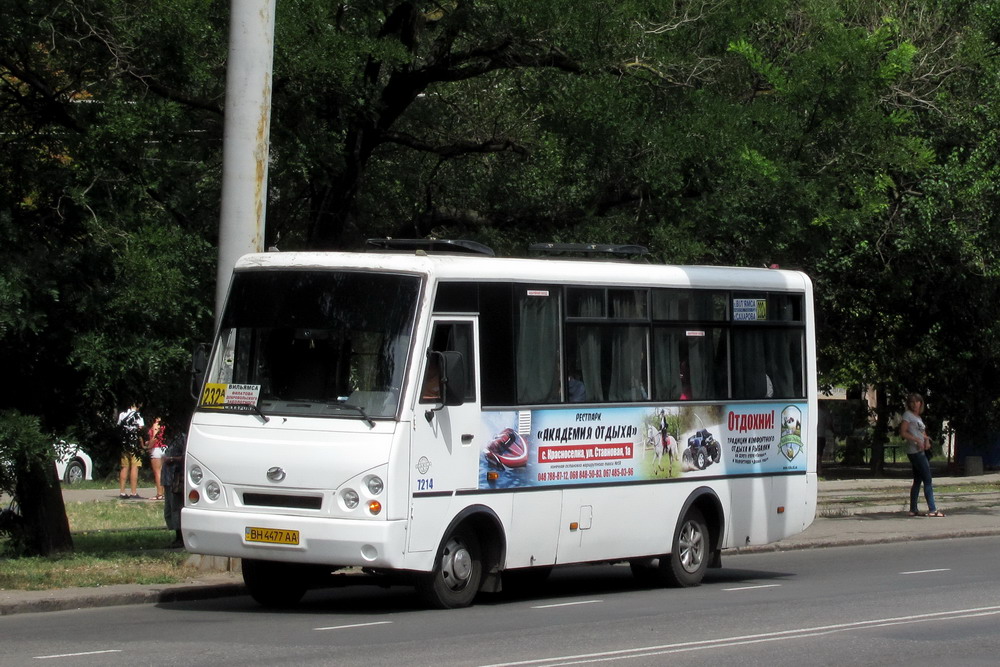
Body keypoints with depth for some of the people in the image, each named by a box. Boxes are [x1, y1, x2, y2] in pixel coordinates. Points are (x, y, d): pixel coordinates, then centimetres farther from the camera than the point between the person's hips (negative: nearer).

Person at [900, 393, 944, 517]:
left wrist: (926, 440, 0)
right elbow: (903, 433, -14)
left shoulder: (918, 417, 19)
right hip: (914, 451, -9)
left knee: (918, 481, 10)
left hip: (920, 451, 9)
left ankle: (913, 509, 13)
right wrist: (917, 440, -20)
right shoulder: (908, 415, -6)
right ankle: (932, 509, -14)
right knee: (927, 480, -11)